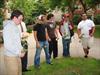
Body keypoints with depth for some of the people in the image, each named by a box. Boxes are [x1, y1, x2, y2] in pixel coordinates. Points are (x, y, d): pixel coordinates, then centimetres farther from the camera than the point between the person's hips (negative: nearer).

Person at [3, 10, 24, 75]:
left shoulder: (15, 26, 10)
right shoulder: (8, 27, -18)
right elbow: (8, 45, -23)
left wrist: (21, 50, 5)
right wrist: (19, 53, -16)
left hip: (17, 56, 9)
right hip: (11, 57, -9)